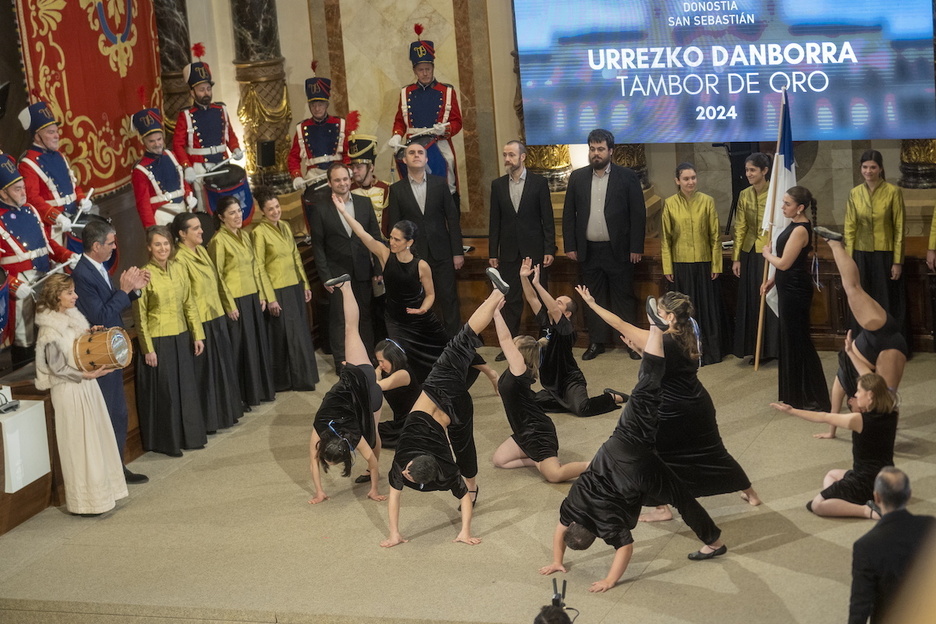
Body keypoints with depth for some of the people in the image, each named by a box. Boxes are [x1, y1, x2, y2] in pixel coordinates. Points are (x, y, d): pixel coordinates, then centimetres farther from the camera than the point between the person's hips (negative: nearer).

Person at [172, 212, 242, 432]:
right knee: (206, 370, 1)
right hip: (201, 321, -8)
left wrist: (230, 305, 16)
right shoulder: (180, 259, -16)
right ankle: (209, 419, 11)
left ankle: (227, 411, 29)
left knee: (224, 365, 16)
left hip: (218, 316, 8)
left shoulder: (202, 251, 9)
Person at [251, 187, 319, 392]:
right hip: (278, 290, -7)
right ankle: (285, 380, 14)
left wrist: (305, 284, 12)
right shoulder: (259, 232, -11)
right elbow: (259, 268, -12)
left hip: (295, 287, 7)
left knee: (301, 333, 12)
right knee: (283, 335, 2)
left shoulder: (285, 227, 9)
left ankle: (303, 376, 24)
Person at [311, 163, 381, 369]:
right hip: (337, 273, -2)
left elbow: (375, 236, 7)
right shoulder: (321, 210, -3)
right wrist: (325, 277, -6)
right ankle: (341, 361, 12)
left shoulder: (364, 203, 4)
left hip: (363, 272, 2)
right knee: (339, 319, 3)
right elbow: (318, 246, -2)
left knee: (365, 316, 9)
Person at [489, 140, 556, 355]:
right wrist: (493, 253, 5)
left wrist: (549, 249, -8)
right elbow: (495, 221, 8)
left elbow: (547, 218, -2)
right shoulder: (498, 185, 7)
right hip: (509, 252, 2)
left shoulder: (539, 183, -1)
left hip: (535, 249, -2)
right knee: (511, 299, 5)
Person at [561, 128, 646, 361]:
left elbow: (638, 214, -3)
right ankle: (596, 342, 17)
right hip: (588, 251, 3)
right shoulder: (577, 177, 6)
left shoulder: (627, 177, -2)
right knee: (593, 298, 8)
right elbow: (568, 214, 8)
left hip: (618, 250, -3)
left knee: (624, 298, 3)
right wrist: (570, 246, 2)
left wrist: (636, 248, -7)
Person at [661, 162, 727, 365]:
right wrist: (667, 267, -3)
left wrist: (716, 264, -4)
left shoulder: (707, 201, -2)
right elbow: (665, 238, 1)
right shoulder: (670, 204, -1)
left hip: (704, 262, 0)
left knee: (708, 308, 5)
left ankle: (710, 351, 15)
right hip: (680, 263, 0)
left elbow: (715, 235, 0)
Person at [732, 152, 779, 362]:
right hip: (750, 254, 5)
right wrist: (736, 257, 6)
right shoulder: (744, 195, 6)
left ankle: (771, 349, 10)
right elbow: (740, 227, 9)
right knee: (751, 301, 8)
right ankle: (756, 349, 17)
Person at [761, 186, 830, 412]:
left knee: (797, 338, -4)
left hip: (796, 291, -10)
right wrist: (773, 280, 17)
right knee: (790, 336, 17)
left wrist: (767, 254, -4)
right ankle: (796, 393, 28)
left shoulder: (800, 230, -21)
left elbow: (784, 263, -22)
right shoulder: (795, 225, 10)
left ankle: (813, 399, 2)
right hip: (790, 288, 10)